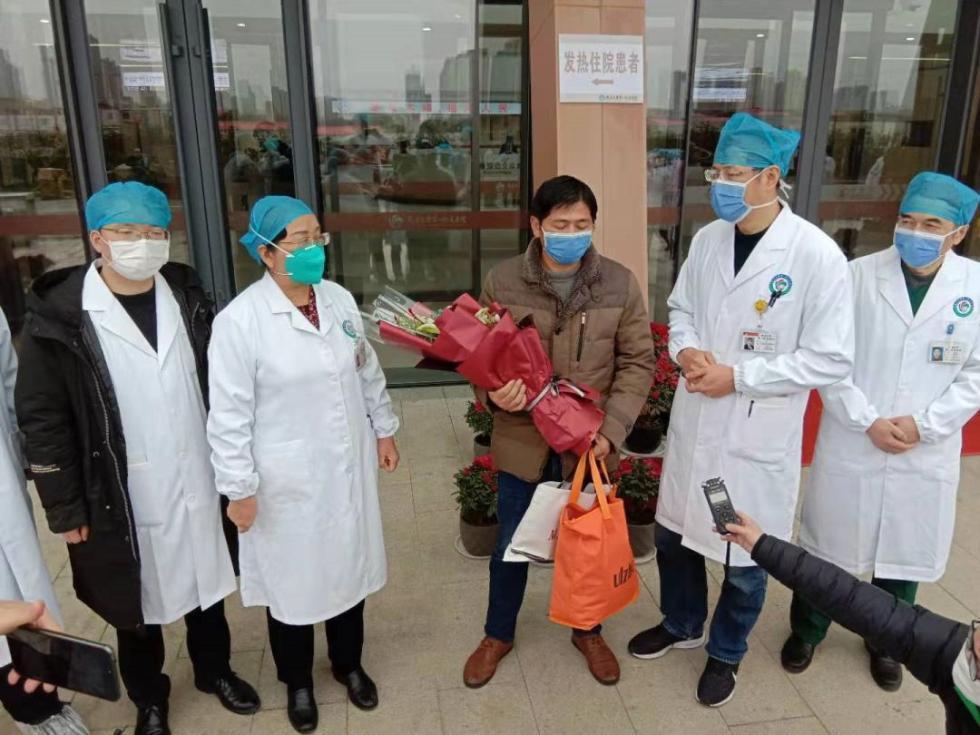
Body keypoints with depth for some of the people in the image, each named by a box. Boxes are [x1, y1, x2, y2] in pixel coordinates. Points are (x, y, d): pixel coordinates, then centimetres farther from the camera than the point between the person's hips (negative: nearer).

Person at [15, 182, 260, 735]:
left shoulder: (187, 297, -1)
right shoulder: (59, 316, -12)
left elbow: (218, 386, 6)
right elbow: (43, 419, -9)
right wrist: (64, 507, -8)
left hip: (197, 484, 3)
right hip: (121, 498, -3)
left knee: (205, 585, 20)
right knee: (137, 604, 16)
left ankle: (215, 669, 46)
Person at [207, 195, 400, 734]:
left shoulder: (339, 299, -1)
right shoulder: (239, 320, -18)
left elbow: (368, 372, 10)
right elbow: (230, 415, -15)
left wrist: (384, 429, 12)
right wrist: (239, 488, -12)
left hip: (348, 467, 5)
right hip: (286, 480, -5)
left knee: (347, 566, 20)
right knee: (291, 578, 14)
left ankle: (348, 664, 45)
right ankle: (298, 682, 40)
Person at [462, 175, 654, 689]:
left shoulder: (620, 284, -7)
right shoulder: (502, 282, -9)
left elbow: (638, 363, -4)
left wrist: (611, 429, -16)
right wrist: (495, 393, -24)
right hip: (522, 441, 0)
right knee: (512, 544, 16)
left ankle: (588, 632, 45)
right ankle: (498, 635, 41)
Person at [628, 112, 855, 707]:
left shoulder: (817, 254, -17)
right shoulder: (707, 239, -1)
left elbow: (831, 359, -16)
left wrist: (737, 377, -20)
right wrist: (686, 350, -10)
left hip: (758, 434, -5)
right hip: (694, 421, 5)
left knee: (745, 559, 14)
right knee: (674, 534, 21)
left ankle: (726, 653, 41)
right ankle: (681, 624, 49)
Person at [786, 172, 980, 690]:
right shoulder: (858, 276, -8)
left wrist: (925, 424, -12)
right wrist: (867, 421, -13)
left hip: (927, 454, 1)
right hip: (850, 446, -1)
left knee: (904, 552, 17)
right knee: (827, 544, 13)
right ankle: (807, 630, 37)